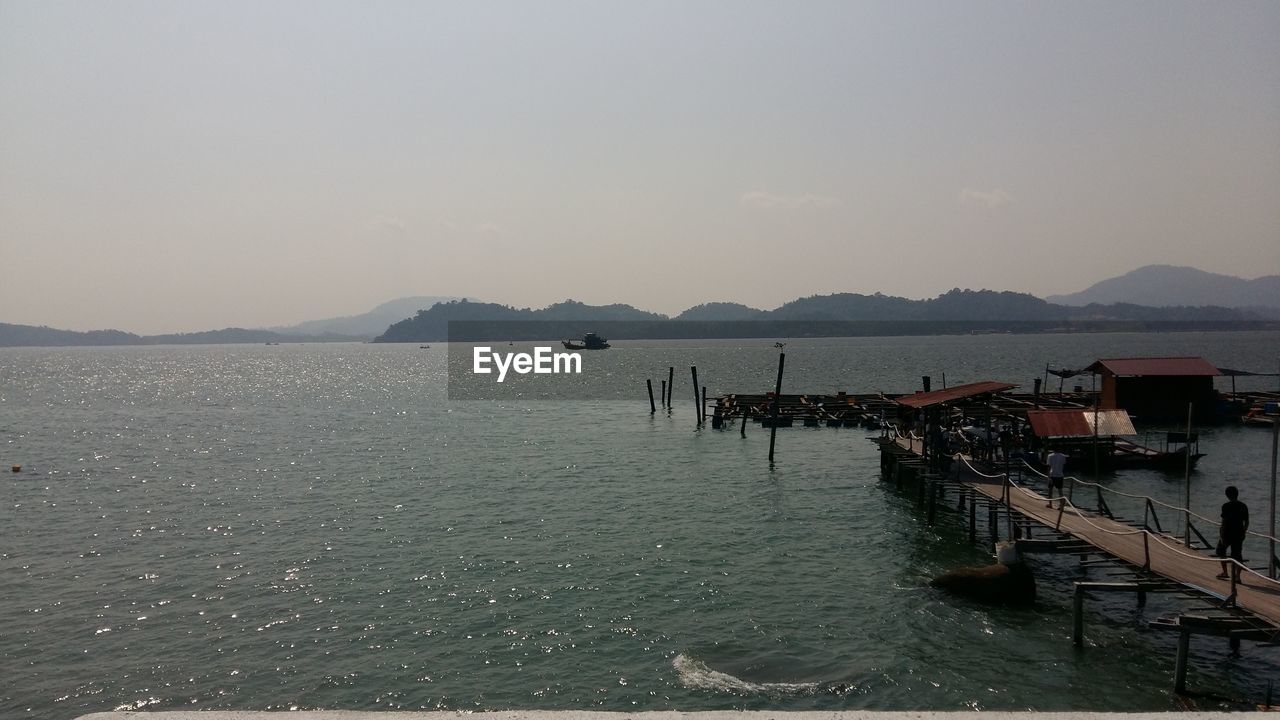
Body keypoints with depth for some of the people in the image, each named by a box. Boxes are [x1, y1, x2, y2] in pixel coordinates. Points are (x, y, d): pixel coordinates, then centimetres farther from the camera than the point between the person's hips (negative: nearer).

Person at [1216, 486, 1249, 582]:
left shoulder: (1226, 506, -13)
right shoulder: (1243, 506, 3)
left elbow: (1224, 521, -15)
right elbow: (1246, 522, 7)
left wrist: (1222, 536, -11)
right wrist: (1243, 532, 20)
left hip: (1228, 534, -5)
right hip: (1239, 534, 5)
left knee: (1221, 550, 16)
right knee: (1237, 555, 9)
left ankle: (1225, 572, 15)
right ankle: (1237, 576, 6)